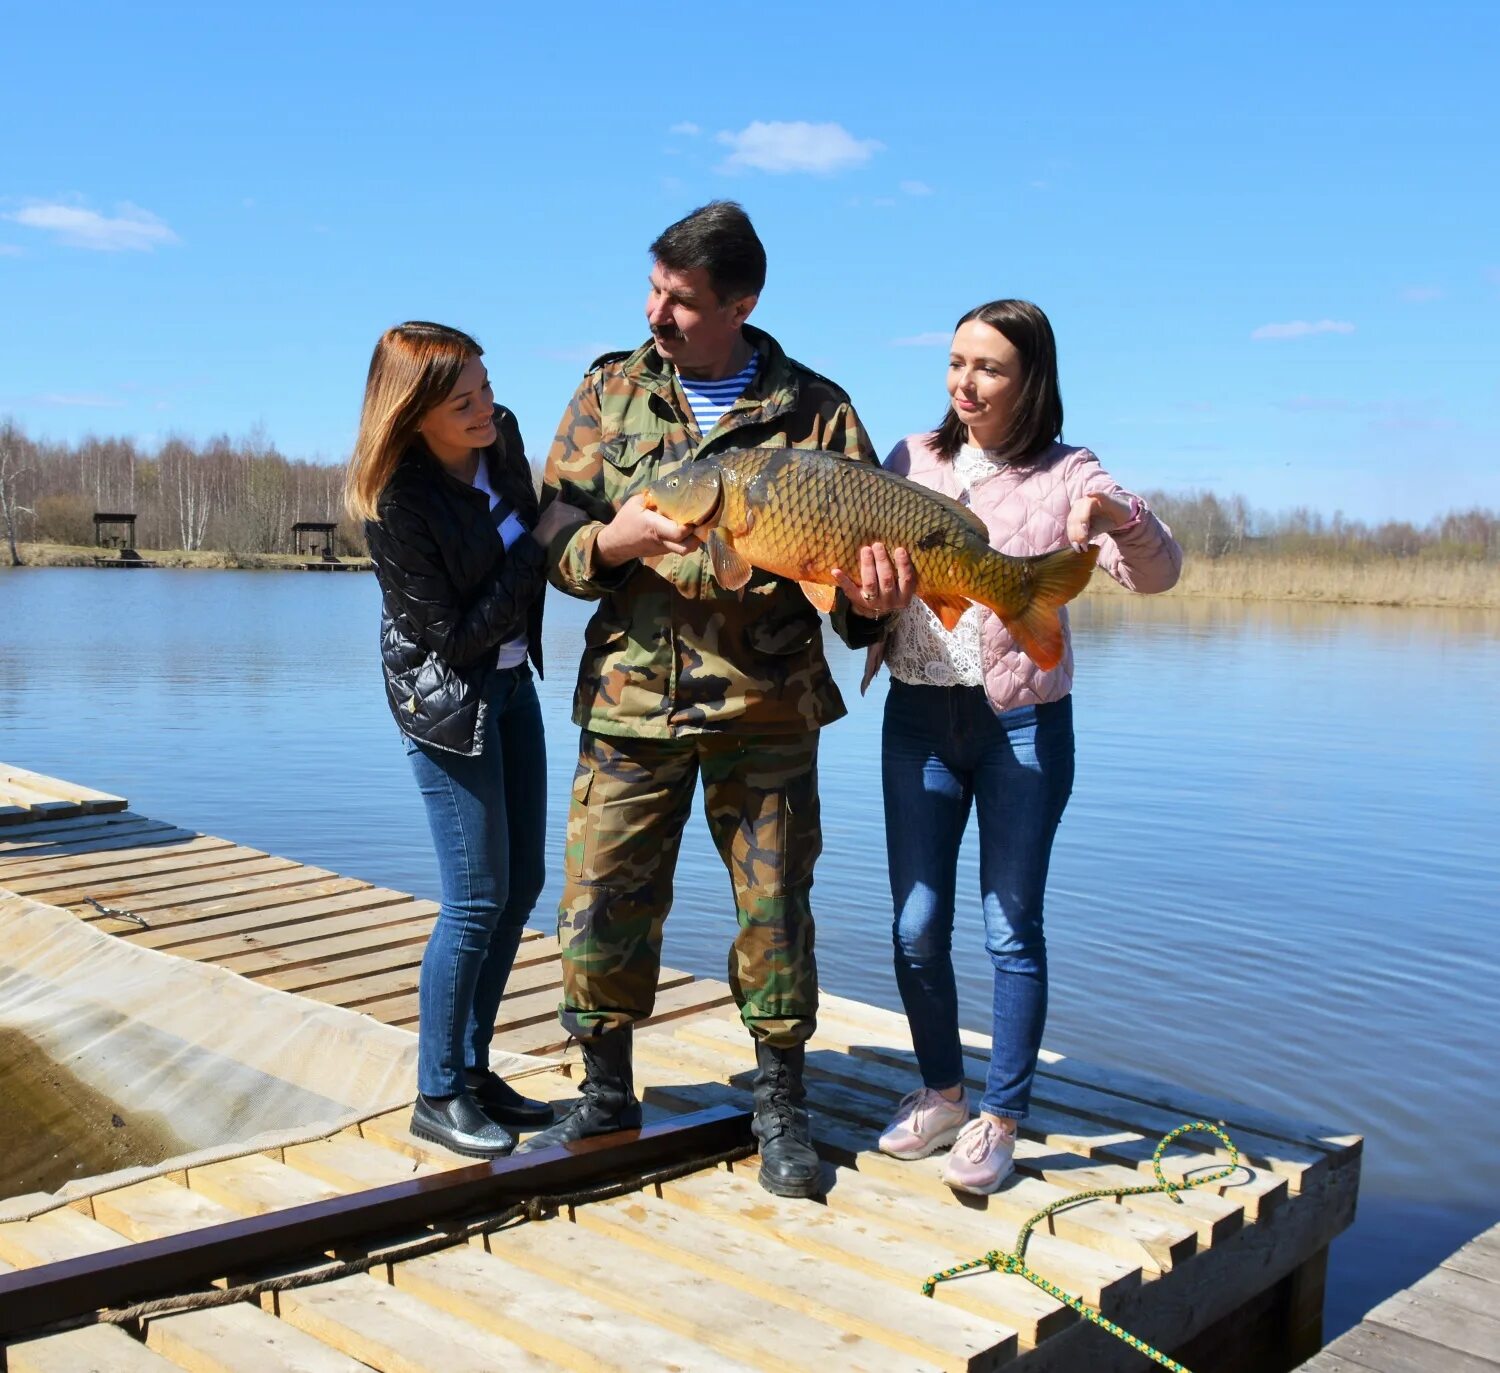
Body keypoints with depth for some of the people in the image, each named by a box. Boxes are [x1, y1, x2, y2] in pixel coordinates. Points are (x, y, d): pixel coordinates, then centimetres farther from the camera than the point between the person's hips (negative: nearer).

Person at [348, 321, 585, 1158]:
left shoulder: (503, 437, -5)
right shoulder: (398, 504, -24)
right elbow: (456, 636, -21)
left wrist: (573, 530, -6)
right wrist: (540, 543, -21)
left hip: (513, 682, 8)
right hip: (446, 700, -8)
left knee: (521, 885, 11)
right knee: (477, 900, -4)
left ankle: (474, 1067, 25)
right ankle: (439, 1096, 12)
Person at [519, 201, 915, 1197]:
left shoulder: (816, 410, 2)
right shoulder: (610, 392, 6)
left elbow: (861, 546, 3)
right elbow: (552, 540, 5)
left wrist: (869, 601, -20)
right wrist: (609, 540, -17)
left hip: (768, 706, -1)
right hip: (631, 695, 1)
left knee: (775, 905, 6)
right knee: (601, 899, 2)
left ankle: (782, 1106, 25)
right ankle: (608, 1094, 25)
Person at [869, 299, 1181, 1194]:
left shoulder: (1065, 475, -4)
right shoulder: (914, 460, 7)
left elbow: (1158, 573, -14)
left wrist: (1116, 515, -34)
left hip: (1022, 722, -3)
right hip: (918, 715, 3)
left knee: (1012, 929, 2)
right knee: (917, 926, 7)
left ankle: (999, 1122, 15)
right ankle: (942, 1093, 26)